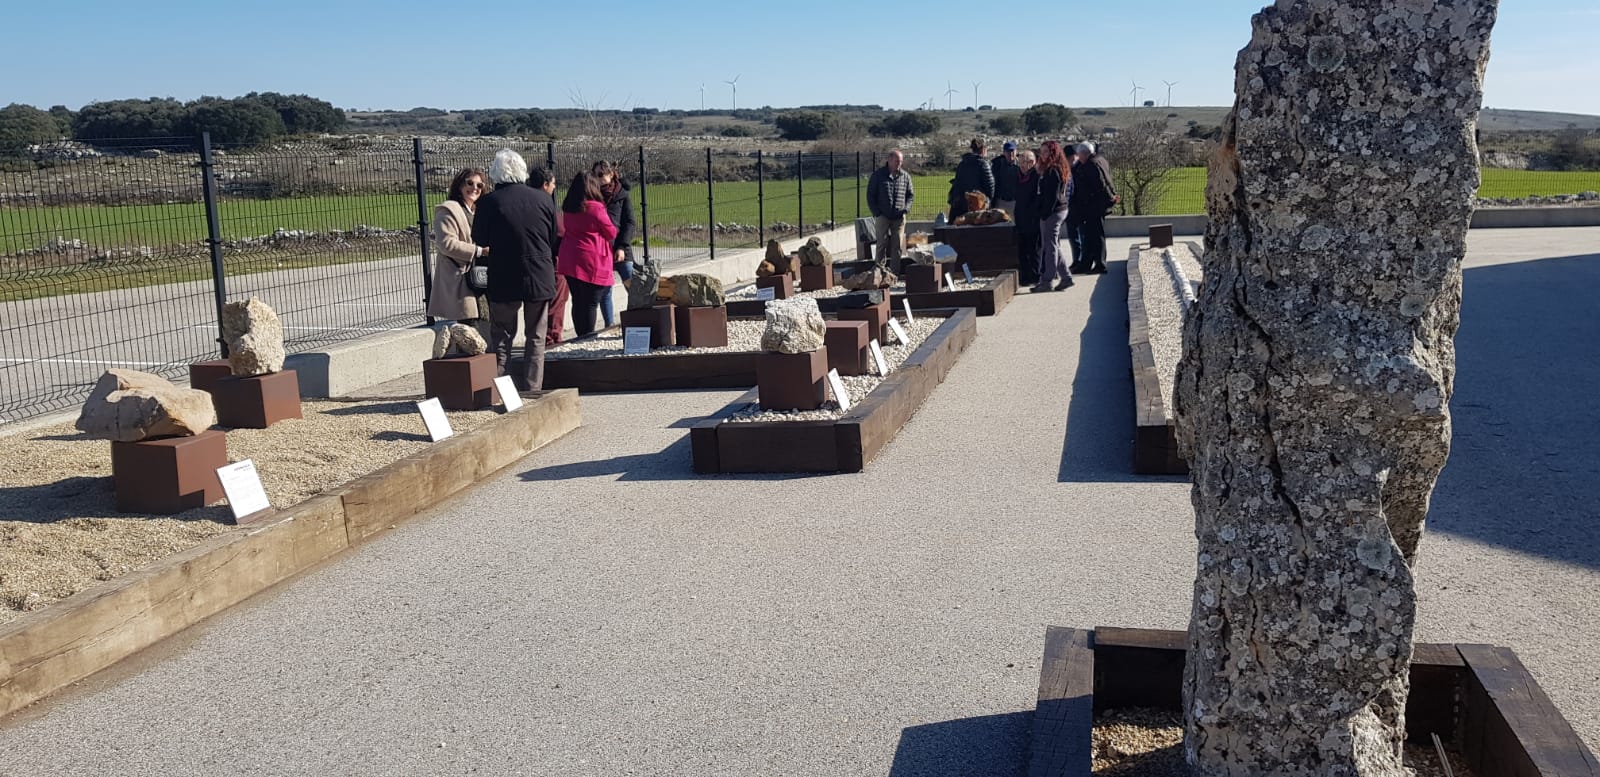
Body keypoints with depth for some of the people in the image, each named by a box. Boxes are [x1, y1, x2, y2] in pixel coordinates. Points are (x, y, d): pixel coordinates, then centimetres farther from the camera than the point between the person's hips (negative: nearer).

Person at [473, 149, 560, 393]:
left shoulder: (488, 202, -10)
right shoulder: (544, 198, -3)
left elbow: (479, 240, -4)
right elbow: (555, 238, 4)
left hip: (503, 281, -1)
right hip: (540, 279, 1)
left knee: (501, 338, 9)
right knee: (536, 338, 11)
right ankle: (533, 389, 11)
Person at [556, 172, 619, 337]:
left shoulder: (568, 207, 7)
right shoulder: (596, 208, -12)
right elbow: (611, 234, -3)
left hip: (569, 261, 6)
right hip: (592, 262, -6)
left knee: (578, 302, 11)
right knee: (590, 304, -1)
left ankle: (580, 336, 17)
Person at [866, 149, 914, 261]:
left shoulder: (905, 176, 9)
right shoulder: (878, 175, 1)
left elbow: (910, 195, 15)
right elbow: (870, 195, 2)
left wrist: (906, 209, -3)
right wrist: (876, 213, -5)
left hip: (899, 217, 2)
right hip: (882, 216, -2)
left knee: (898, 244, 1)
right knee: (882, 243, -2)